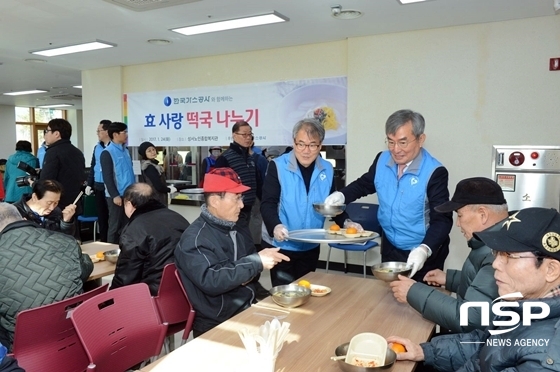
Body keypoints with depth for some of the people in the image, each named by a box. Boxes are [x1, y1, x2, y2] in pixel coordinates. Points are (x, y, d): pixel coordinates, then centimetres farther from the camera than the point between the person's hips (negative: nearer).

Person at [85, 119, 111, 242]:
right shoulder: (97, 147, 13)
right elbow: (93, 167, 18)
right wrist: (89, 184, 14)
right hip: (98, 187, 7)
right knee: (101, 216, 13)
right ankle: (103, 241, 23)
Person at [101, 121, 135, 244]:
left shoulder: (125, 150, 12)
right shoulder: (107, 153, -9)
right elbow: (107, 177, -13)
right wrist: (115, 195, -17)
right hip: (116, 196, -7)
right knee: (115, 226, 2)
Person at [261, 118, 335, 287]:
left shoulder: (327, 169, 0)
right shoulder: (278, 166, -13)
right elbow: (268, 203, -17)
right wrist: (275, 226, -35)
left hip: (311, 246, 4)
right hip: (280, 245, -4)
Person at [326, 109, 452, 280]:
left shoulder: (434, 172, -23)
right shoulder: (382, 160, -6)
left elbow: (442, 219, -23)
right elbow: (364, 184, 11)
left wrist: (424, 250, -39)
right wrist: (341, 195, -9)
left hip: (424, 255, -5)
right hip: (390, 248, 5)